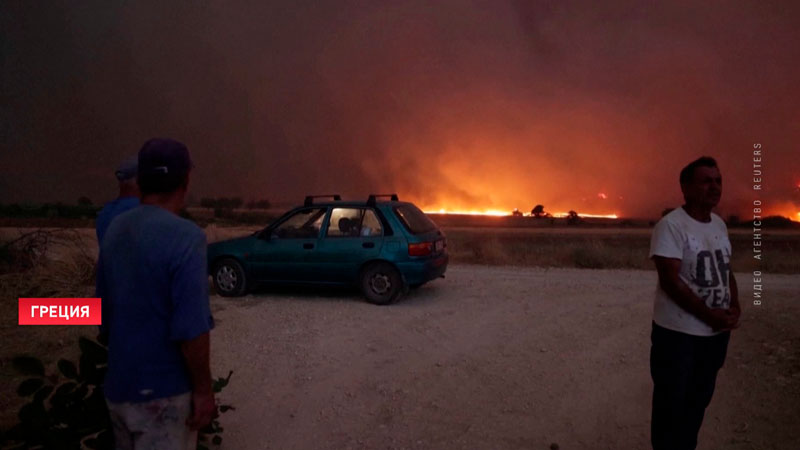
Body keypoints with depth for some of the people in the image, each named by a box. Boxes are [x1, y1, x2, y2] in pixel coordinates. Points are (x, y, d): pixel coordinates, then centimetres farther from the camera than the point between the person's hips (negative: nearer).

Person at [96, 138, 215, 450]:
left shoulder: (115, 229, 2)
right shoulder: (185, 236, -22)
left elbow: (105, 310, 11)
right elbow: (190, 330, -25)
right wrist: (203, 389, -14)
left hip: (119, 385, 7)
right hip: (163, 390, -7)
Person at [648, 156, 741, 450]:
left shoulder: (719, 224, 8)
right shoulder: (671, 225, -16)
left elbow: (726, 269, 13)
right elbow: (670, 281, -21)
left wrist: (734, 307, -4)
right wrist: (709, 315, -20)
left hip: (716, 331, 7)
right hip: (678, 333, -7)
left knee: (699, 400, 19)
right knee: (671, 403, 4)